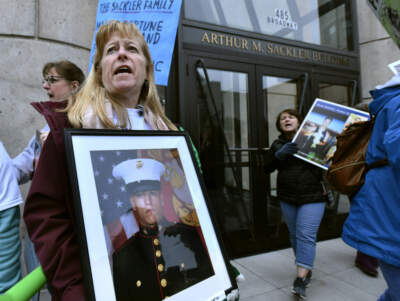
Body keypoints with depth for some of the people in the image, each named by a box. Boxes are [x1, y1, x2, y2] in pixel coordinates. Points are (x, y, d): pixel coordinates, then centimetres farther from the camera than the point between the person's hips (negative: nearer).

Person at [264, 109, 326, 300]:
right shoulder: (278, 144, 10)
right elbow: (266, 168, 2)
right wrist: (279, 154, -14)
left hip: (312, 197, -3)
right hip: (287, 198, 4)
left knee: (306, 235, -11)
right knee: (295, 235, 10)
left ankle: (300, 279, -8)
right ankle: (307, 269, 30)